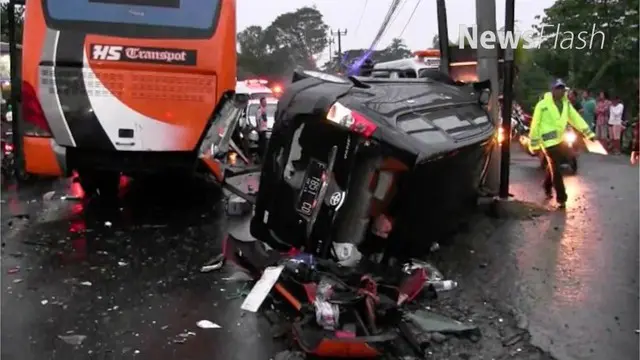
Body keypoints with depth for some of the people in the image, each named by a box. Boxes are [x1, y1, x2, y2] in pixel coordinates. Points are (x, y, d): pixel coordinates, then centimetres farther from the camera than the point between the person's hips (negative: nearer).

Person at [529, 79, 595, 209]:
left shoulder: (566, 103, 6)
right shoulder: (543, 104, -14)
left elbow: (576, 118, 6)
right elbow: (535, 124, -13)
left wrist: (589, 133, 0)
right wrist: (533, 143, -13)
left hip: (560, 139, 7)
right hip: (548, 140, -7)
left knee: (552, 165, 22)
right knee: (556, 169, -8)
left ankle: (547, 187, 43)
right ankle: (561, 198, -5)